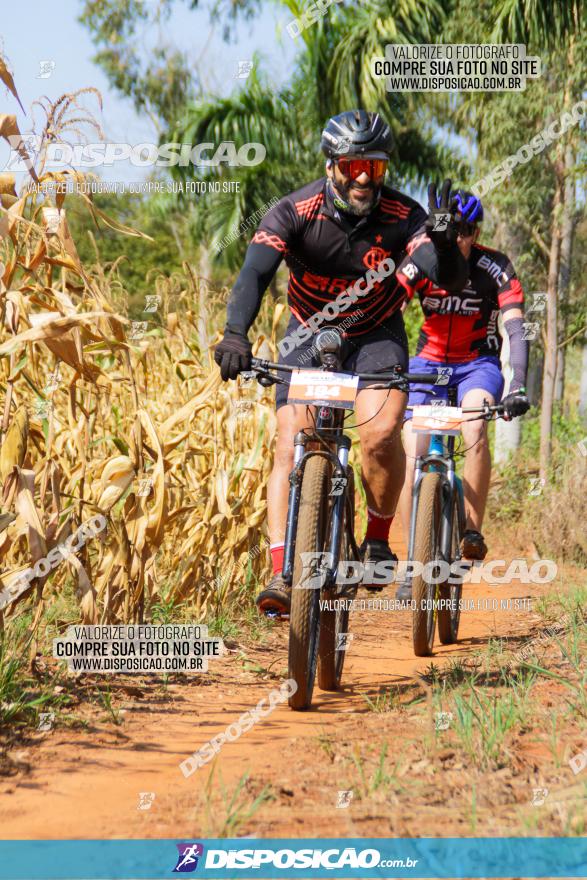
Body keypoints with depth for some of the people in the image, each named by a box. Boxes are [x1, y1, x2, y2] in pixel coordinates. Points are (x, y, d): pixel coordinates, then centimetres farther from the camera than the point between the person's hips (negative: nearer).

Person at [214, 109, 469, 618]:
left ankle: (378, 539, -3)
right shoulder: (295, 213, -20)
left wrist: (444, 242, -52)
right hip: (310, 337, 0)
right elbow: (255, 272, -33)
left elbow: (451, 279, -29)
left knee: (381, 433, -26)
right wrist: (236, 334, -50)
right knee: (291, 448, -16)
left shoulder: (402, 216, -19)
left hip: (376, 337, 0)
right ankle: (282, 575, -16)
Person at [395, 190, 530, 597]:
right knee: (412, 455, -15)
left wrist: (517, 388, -41)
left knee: (475, 426, -33)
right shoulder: (417, 267, -17)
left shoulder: (495, 269, -20)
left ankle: (472, 530, -21)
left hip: (478, 362, -1)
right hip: (429, 362, 1)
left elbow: (516, 332, -27)